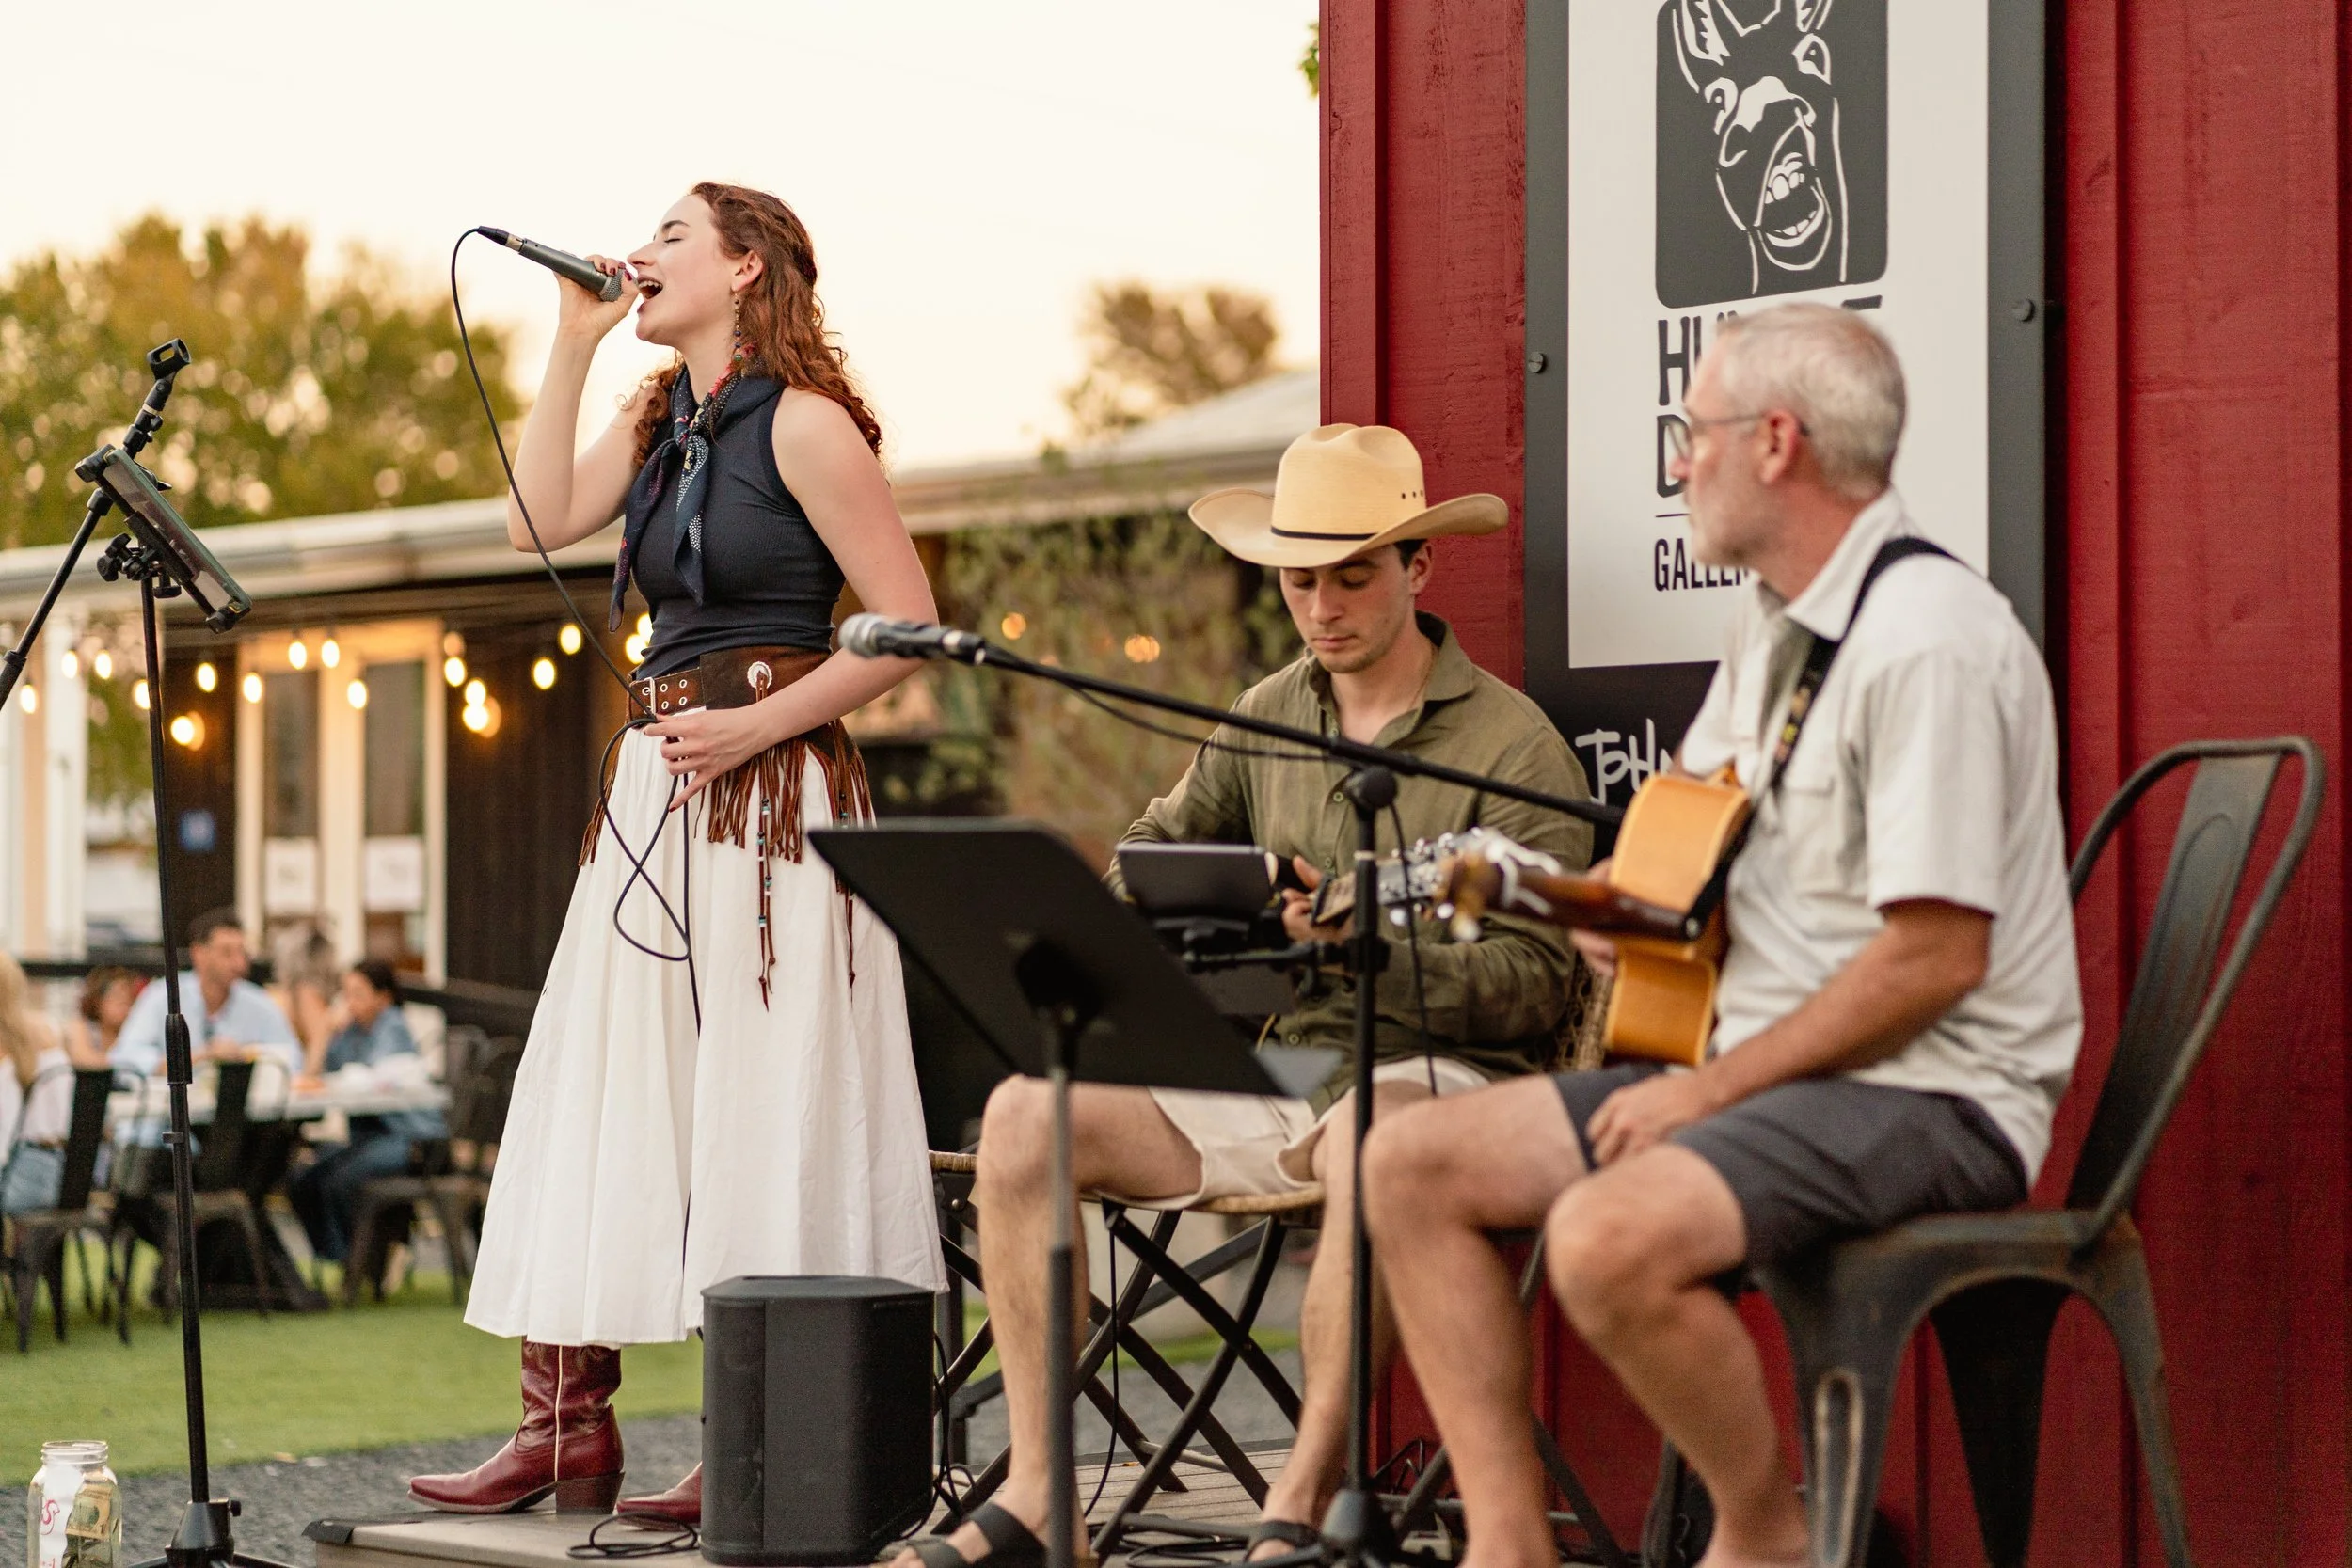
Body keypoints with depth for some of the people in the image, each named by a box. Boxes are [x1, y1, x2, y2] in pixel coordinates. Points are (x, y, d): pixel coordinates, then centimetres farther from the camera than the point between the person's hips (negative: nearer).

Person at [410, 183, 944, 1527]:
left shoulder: (802, 422, -6)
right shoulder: (660, 421, 16)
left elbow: (908, 624, -10)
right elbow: (540, 519, 2)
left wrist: (757, 724, -16)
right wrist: (574, 342, 3)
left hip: (772, 798, -8)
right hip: (658, 793, 8)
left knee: (762, 1115, -5)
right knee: (606, 1100, 5)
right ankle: (569, 1424, 9)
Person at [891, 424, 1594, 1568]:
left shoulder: (1513, 745, -7)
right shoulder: (1266, 719, 13)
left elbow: (1532, 988, -12)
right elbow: (1162, 843, 26)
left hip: (1440, 1075, -6)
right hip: (1274, 1067, 6)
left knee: (1369, 1141, -41)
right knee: (1027, 1114, -12)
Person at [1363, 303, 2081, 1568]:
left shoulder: (1927, 642, -18)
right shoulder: (1769, 622, 14)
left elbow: (1938, 956, -23)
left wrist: (1709, 1089, -17)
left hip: (1926, 1095, -10)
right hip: (1761, 1069, 10)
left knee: (1608, 1238, -33)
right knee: (1414, 1165, 0)